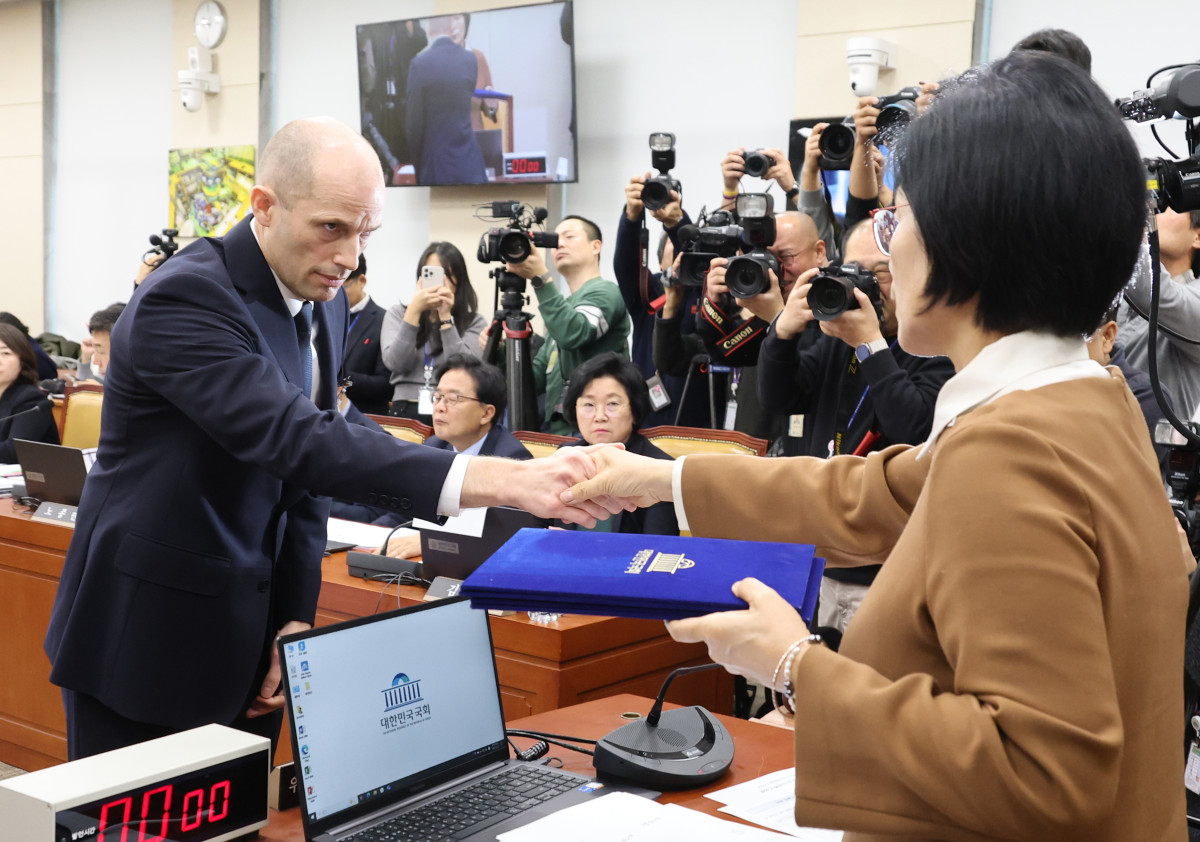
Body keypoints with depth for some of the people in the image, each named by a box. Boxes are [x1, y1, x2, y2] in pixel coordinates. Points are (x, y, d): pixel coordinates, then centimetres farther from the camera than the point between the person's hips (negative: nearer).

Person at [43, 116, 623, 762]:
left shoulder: (322, 302, 4)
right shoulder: (186, 297, -22)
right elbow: (297, 441, -35)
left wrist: (296, 620, 2)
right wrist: (499, 480, -43)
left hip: (245, 635, 7)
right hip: (147, 641, -7)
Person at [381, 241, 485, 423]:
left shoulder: (474, 323, 8)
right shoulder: (398, 312, 12)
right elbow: (395, 363, -3)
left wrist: (445, 316, -9)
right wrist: (414, 310, -8)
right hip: (405, 411, 1)